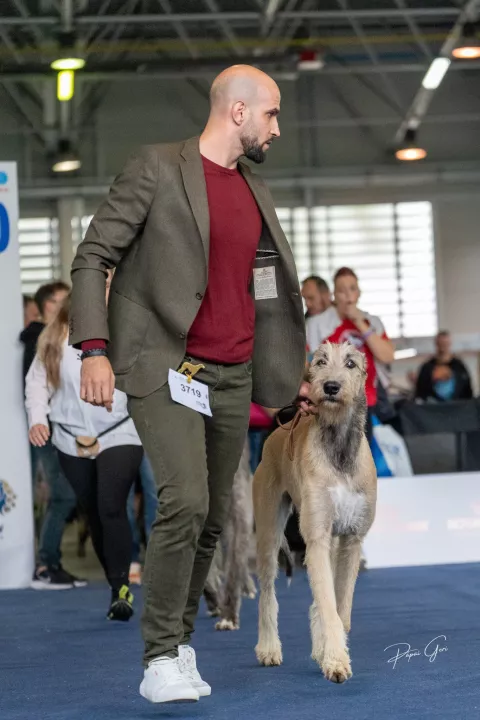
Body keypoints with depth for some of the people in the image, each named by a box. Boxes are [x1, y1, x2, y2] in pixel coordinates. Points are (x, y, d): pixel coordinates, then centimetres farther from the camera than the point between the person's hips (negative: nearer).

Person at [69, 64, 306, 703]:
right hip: (167, 366, -6)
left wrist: (290, 374, 22)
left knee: (212, 519, 5)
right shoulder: (158, 169, -3)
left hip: (233, 377, 7)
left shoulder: (257, 191, 17)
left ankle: (181, 645, 18)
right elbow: (92, 257, -4)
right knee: (185, 502, -18)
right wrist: (94, 348, -14)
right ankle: (161, 659, -8)